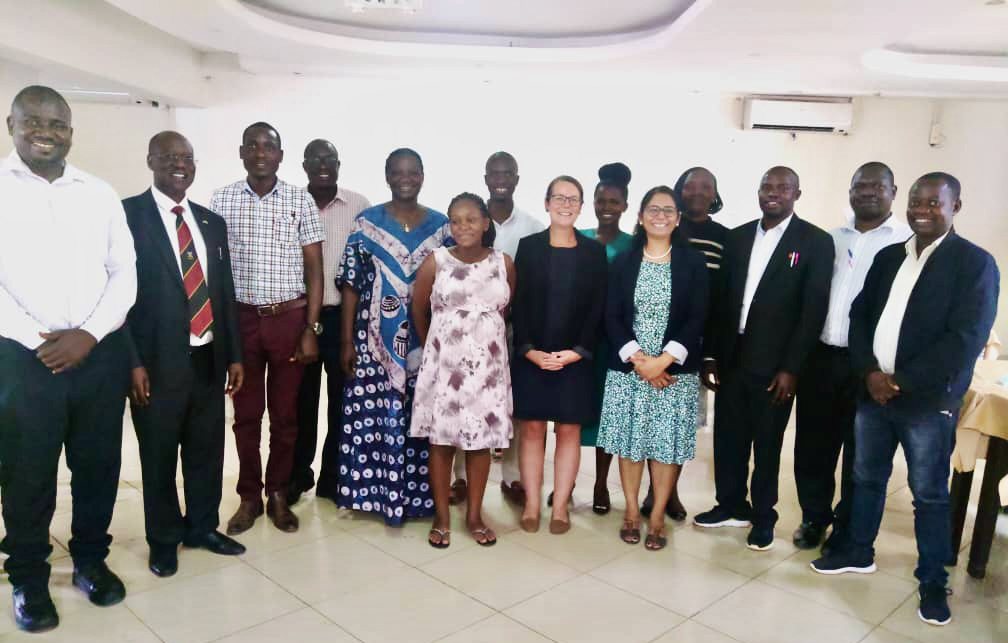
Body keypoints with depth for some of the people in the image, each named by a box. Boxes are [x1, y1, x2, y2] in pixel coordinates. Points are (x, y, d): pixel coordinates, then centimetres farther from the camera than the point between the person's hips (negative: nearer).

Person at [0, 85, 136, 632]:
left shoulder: (100, 193, 9)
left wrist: (90, 333, -8)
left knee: (98, 466, 11)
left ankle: (91, 561, 31)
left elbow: (124, 271, 5)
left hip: (101, 355, 3)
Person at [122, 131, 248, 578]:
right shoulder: (128, 215, -5)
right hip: (158, 360, -5)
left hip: (208, 358, 5)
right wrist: (133, 361, -14)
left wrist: (234, 354, 10)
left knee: (208, 450, 15)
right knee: (158, 456, 10)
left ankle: (203, 527, 34)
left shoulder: (211, 222, 12)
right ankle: (164, 539, 29)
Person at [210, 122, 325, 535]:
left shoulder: (301, 201, 0)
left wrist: (311, 328, -5)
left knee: (285, 413, 8)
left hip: (289, 319, 0)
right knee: (246, 413, 9)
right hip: (241, 319, 1)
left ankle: (278, 494, 23)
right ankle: (249, 496, 23)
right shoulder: (221, 200, 2)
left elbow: (313, 268, 1)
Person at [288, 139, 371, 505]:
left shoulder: (359, 206, 0)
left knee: (342, 400, 8)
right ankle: (298, 476, 26)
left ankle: (334, 478, 22)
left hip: (344, 316, 0)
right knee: (302, 401, 11)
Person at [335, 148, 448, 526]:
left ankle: (418, 494, 20)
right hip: (376, 338, -1)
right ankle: (378, 492, 15)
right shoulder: (366, 223, 1)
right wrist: (347, 340, -5)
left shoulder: (441, 225, 7)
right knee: (375, 415, 0)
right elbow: (351, 284, -1)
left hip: (425, 339, 2)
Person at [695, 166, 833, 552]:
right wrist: (710, 354, 4)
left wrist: (791, 367, -13)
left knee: (766, 444, 8)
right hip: (731, 357, 4)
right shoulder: (737, 237, 9)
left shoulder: (816, 242, -4)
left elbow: (814, 309, -9)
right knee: (727, 437, 12)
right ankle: (732, 506, 30)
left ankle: (763, 517, 26)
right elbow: (720, 298, 8)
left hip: (774, 364, -4)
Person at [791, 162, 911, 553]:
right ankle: (814, 517, 30)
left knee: (860, 453, 9)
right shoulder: (831, 239, 12)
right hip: (819, 356, 4)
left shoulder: (908, 241, -4)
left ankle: (847, 531, 24)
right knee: (813, 444, 12)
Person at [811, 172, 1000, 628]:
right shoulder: (888, 257, 10)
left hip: (929, 399, -5)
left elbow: (966, 338, -14)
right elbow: (860, 314, 8)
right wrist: (869, 372, -8)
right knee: (867, 477, 16)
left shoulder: (975, 262, -6)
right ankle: (858, 552, 34)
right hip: (873, 390, 5)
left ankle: (932, 582, 22)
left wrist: (901, 381, -16)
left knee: (929, 494, 6)